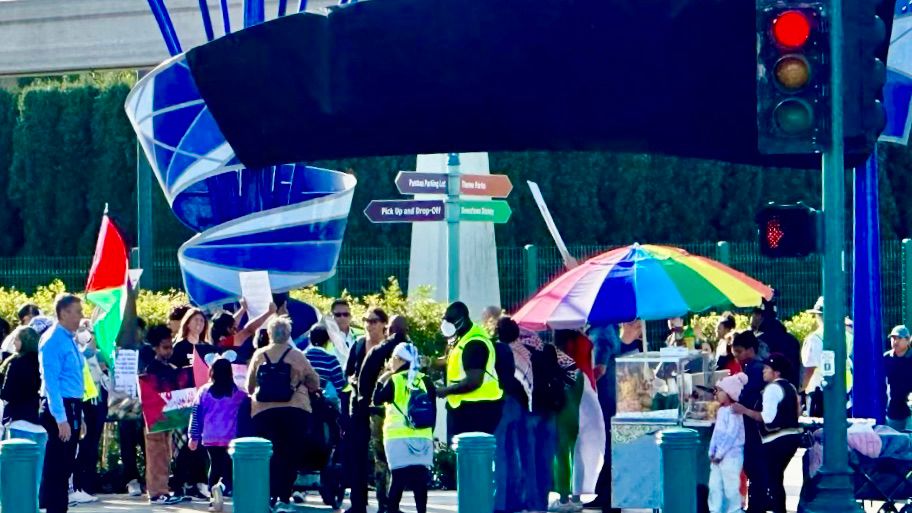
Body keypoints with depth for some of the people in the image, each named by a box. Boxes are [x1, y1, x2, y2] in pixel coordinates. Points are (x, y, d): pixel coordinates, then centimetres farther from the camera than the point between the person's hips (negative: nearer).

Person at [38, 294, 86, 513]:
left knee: (66, 465, 12)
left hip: (72, 407, 9)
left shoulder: (71, 340, 15)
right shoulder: (53, 341, -13)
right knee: (56, 467, -7)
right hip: (59, 407, -9)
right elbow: (50, 381, -18)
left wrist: (78, 416, 18)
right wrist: (61, 418, -22)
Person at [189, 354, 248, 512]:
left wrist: (194, 437, 11)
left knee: (215, 466, 16)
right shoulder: (240, 394, -4)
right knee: (229, 468, -1)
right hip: (231, 439, -2)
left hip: (210, 439, 2)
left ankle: (215, 499, 15)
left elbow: (196, 415, 4)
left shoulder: (204, 391, 1)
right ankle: (222, 486, -30)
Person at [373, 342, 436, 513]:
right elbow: (432, 411, 8)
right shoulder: (426, 381, 7)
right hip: (423, 437, 3)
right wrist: (429, 432, 16)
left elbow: (377, 400, 3)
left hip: (398, 437, -3)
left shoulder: (394, 380, -3)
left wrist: (380, 381, 14)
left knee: (399, 476, -3)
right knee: (420, 476, 2)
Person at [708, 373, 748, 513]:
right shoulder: (721, 410, 14)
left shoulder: (734, 412, -15)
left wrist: (720, 454, -17)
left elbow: (731, 435, -19)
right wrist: (712, 452, 8)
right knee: (714, 486, 10)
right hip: (718, 456, 9)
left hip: (731, 456, -9)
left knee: (731, 488, -4)